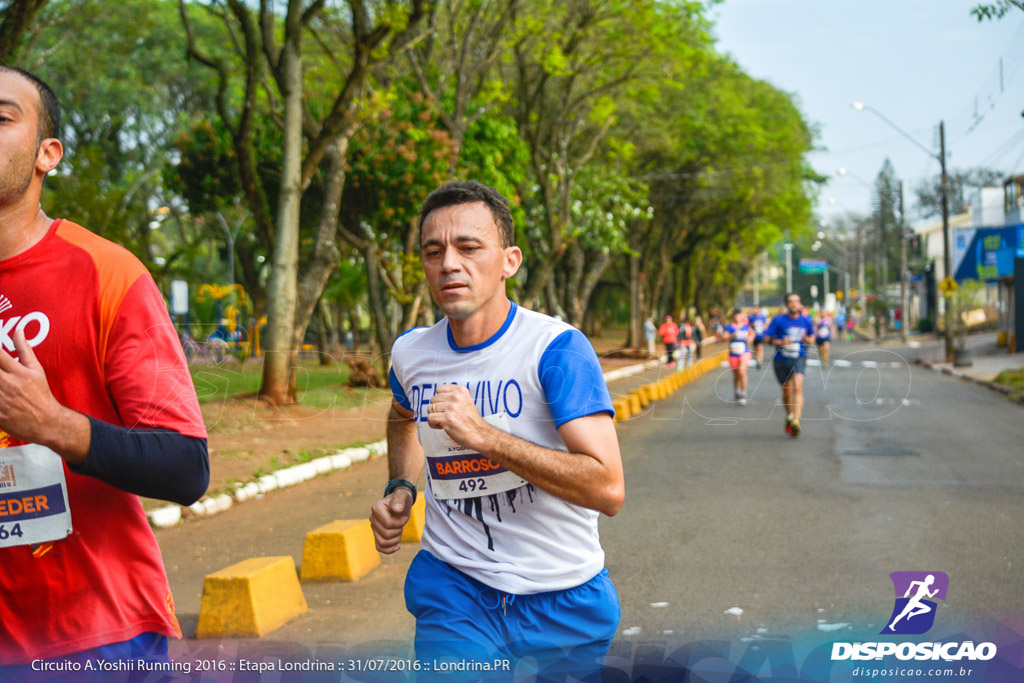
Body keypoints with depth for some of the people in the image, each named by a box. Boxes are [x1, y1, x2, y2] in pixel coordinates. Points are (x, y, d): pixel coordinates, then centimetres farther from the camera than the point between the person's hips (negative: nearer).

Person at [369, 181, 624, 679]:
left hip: (563, 595, -2)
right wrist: (400, 488, 8)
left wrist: (482, 434, -30)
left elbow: (608, 489, -26)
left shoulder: (556, 349, -17)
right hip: (453, 586, 2)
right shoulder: (409, 352, -1)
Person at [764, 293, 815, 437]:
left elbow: (811, 338, 17)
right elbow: (767, 338, -4)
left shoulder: (806, 321, 3)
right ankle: (789, 417, 37)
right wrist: (781, 342, -20)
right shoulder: (778, 320, -4)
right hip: (781, 360, 0)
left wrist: (806, 338, -7)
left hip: (799, 358, 0)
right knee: (787, 392, 11)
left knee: (797, 387, -21)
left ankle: (796, 420, -30)